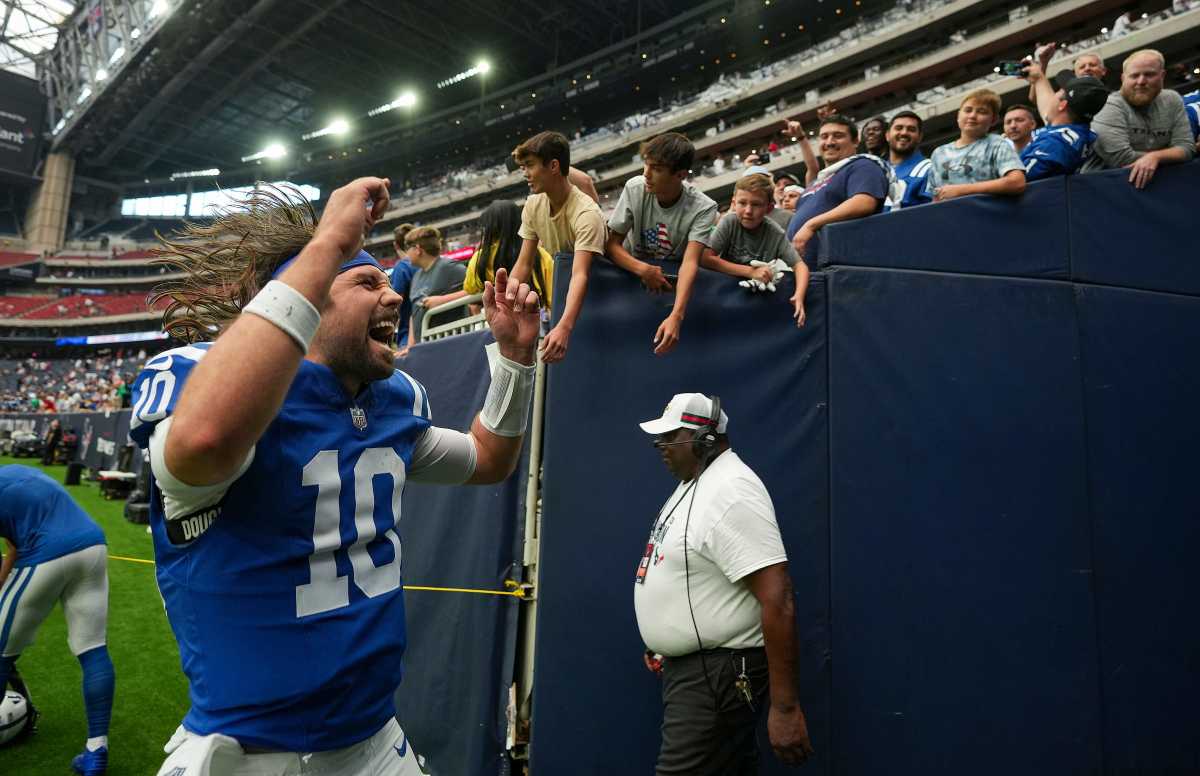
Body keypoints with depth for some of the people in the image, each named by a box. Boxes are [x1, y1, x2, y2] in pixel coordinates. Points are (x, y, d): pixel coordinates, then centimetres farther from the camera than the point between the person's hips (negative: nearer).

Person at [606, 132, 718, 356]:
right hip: (634, 268, 1)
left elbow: (690, 262, -33)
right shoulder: (635, 188, -17)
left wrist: (676, 316, -48)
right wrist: (644, 270, -33)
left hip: (674, 277, -1)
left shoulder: (703, 208, -23)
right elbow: (612, 244, -14)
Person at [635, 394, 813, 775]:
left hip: (718, 673, -10)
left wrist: (784, 707, -28)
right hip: (688, 665, 10)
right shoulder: (693, 484, 10)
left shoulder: (731, 492, -22)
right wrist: (662, 645, 23)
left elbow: (777, 600, -27)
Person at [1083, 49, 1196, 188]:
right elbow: (1121, 159, -22)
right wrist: (1169, 154, -7)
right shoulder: (1109, 107, -13)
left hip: (1155, 181, 5)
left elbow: (1187, 147, -1)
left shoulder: (1173, 101, 5)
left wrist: (1155, 157, -22)